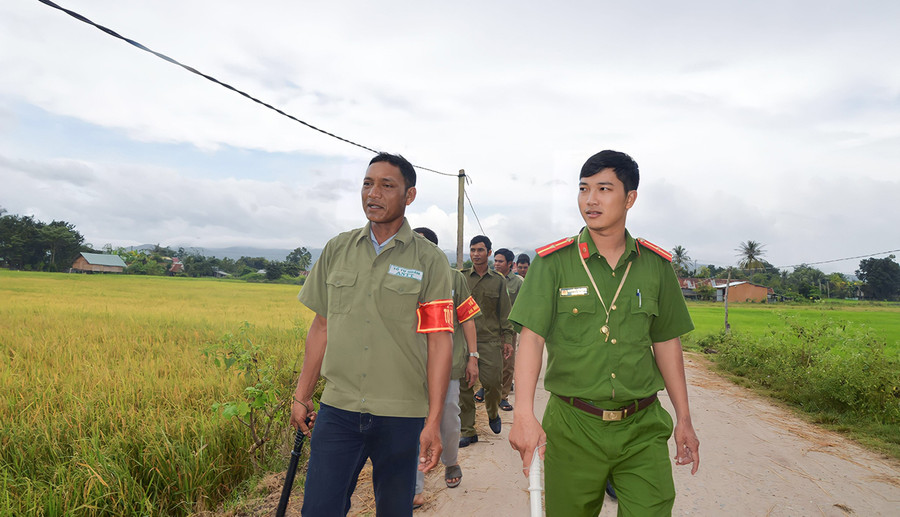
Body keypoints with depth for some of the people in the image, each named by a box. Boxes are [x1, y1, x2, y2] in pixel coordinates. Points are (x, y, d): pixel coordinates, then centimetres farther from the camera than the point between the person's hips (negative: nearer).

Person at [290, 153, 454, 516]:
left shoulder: (430, 261, -4)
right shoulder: (337, 250, 6)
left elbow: (439, 342, -7)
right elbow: (321, 328, 11)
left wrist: (433, 422, -11)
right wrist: (301, 397, 12)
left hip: (401, 415, -1)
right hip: (338, 408, 2)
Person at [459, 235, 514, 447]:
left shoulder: (498, 280, 9)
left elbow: (504, 312, 11)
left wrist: (507, 339, 6)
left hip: (490, 340, 0)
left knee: (492, 382, -3)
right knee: (464, 385, 1)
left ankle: (493, 414, 29)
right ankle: (467, 431, 12)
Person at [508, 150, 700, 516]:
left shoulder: (656, 265, 4)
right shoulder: (553, 262, -4)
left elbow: (666, 343, 11)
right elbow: (531, 338, -11)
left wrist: (684, 419, 12)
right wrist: (523, 415, -22)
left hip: (643, 429, 2)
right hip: (572, 427, -1)